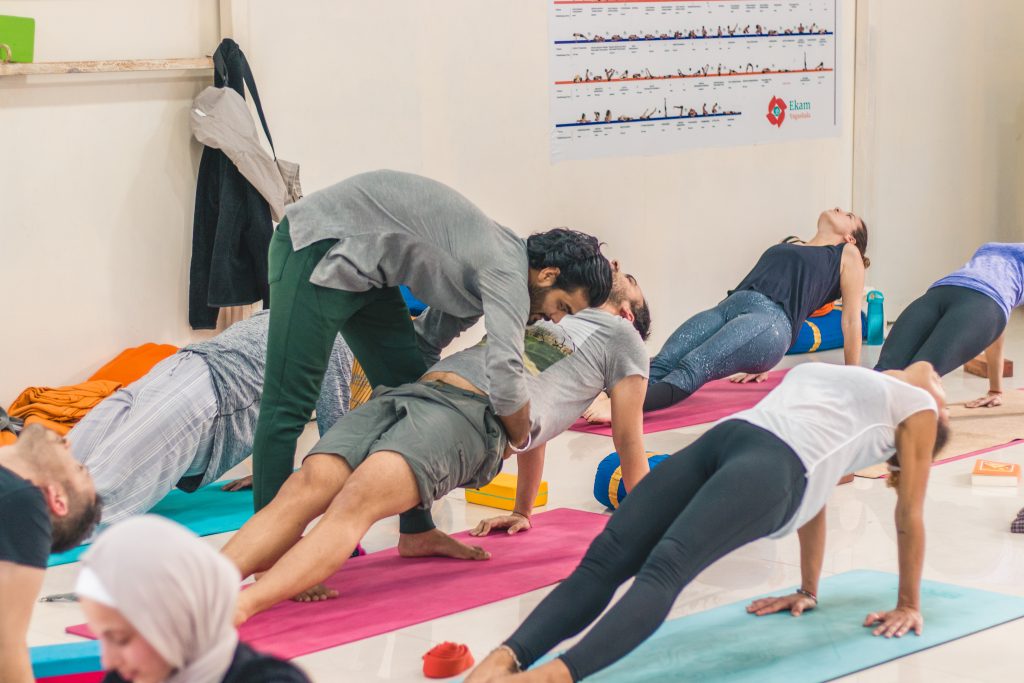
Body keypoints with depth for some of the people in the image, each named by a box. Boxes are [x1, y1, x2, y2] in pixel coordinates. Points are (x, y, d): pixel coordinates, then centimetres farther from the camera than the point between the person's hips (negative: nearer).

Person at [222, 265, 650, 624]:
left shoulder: (620, 336, 25)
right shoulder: (539, 319, 43)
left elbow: (628, 438, 23)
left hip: (476, 414, -6)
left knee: (359, 497, -33)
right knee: (308, 485, -23)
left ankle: (238, 607, -52)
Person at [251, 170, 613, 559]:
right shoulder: (507, 275, -20)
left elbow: (427, 342, 18)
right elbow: (505, 373, -34)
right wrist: (521, 440, -14)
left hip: (361, 264, 11)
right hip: (319, 247, -11)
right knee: (290, 405, -10)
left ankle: (416, 532, 17)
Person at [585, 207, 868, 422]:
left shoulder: (847, 255, 23)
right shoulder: (789, 245, 39)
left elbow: (851, 318, 18)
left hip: (772, 320, -6)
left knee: (691, 371, -32)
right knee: (662, 364, -25)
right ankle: (608, 401, -48)